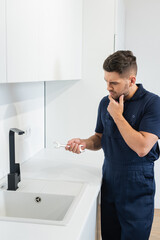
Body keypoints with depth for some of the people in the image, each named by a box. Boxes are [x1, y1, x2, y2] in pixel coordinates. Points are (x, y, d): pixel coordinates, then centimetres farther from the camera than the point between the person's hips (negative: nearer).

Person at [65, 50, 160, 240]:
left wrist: (118, 116, -18)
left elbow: (142, 148, -23)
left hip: (137, 184, -5)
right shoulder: (106, 102, 4)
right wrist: (84, 143, -6)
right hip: (109, 180, 5)